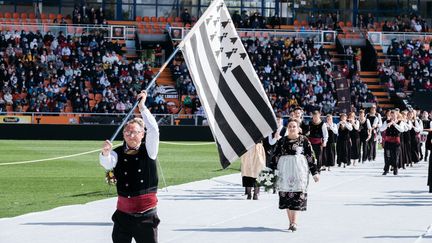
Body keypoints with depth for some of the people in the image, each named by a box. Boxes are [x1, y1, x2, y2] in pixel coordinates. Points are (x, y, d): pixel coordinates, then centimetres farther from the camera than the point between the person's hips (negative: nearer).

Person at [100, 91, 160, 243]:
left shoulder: (149, 151, 0)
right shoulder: (118, 153, 1)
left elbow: (153, 130, -15)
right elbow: (107, 163, -20)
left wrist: (142, 106, -17)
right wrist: (106, 153, -43)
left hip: (146, 216, -2)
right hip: (123, 215, 2)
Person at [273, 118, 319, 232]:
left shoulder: (304, 140, 2)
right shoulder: (282, 141, 10)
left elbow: (311, 156, 2)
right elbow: (275, 156, 14)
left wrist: (314, 172, -1)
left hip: (299, 171, -3)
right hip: (284, 171, 3)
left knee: (297, 196, -10)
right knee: (286, 196, 3)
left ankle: (294, 222, -14)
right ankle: (291, 222, 10)